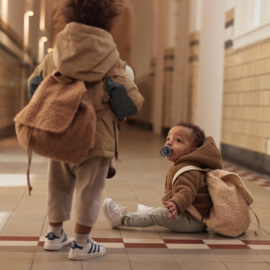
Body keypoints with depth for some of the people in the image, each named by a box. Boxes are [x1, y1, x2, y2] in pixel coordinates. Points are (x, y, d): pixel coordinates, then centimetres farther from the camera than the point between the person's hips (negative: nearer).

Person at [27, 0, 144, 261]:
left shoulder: (53, 56, 1)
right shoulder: (109, 62, -12)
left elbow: (34, 86, 12)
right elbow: (131, 104, -14)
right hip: (94, 139, -5)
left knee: (59, 186, 18)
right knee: (89, 190, 6)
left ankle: (55, 234, 33)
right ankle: (81, 243, 12)